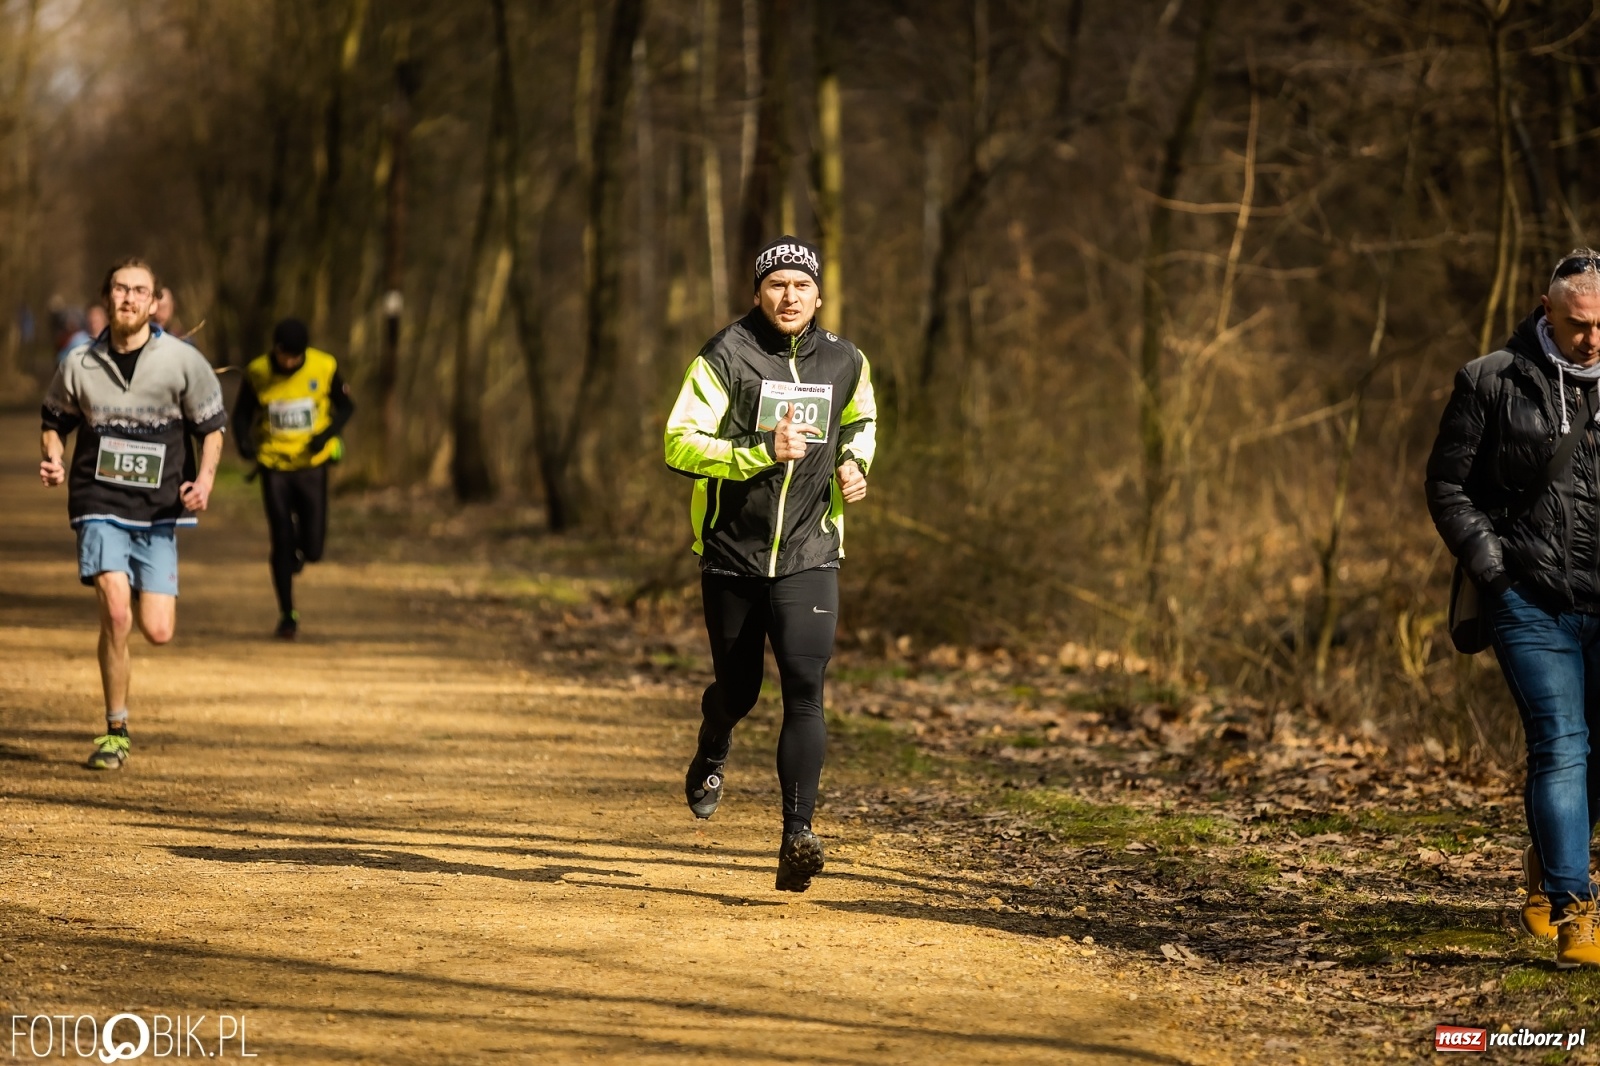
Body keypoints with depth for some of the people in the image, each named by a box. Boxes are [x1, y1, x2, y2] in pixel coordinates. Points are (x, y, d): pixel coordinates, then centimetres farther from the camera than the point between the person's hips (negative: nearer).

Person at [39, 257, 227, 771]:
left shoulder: (183, 362, -3)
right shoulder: (79, 364, 0)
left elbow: (212, 427, 7)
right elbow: (53, 422, 15)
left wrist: (204, 480, -9)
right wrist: (53, 462, -5)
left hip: (159, 511, 1)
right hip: (99, 504, -1)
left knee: (158, 632, -5)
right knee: (116, 612, -20)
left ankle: (142, 596, 34)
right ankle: (115, 731, -5)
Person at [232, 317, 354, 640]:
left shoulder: (325, 367, -8)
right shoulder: (257, 373, -7)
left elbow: (345, 406, 5)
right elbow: (241, 413, 5)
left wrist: (329, 433, -15)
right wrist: (244, 441, -16)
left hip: (312, 464, 0)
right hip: (274, 466, 0)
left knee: (313, 548, -3)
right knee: (281, 544, -1)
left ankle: (302, 549, 36)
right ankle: (287, 615, 13)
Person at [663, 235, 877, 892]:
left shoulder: (845, 363, 4)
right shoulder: (725, 357, -8)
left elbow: (860, 420, 26)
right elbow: (679, 444, -16)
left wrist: (854, 465, 5)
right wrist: (762, 453, -26)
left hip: (809, 559, 1)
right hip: (731, 556, -1)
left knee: (804, 690, -15)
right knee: (738, 690, 12)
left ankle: (797, 837, -20)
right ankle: (710, 758, 49)